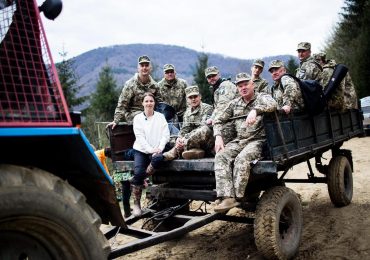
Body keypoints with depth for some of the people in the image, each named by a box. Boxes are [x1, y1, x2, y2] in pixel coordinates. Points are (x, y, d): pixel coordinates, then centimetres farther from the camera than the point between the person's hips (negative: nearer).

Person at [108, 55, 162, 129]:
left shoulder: (154, 85, 10)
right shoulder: (130, 84, -4)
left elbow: (159, 102, 18)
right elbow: (122, 104, -6)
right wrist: (116, 121, -14)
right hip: (133, 114, -5)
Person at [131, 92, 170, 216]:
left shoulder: (160, 117, 8)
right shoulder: (138, 118, 5)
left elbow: (165, 135, 1)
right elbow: (140, 137, -5)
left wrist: (159, 148, -15)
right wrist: (151, 150, -17)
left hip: (156, 150, 0)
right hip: (141, 150, 0)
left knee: (158, 158, -35)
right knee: (138, 173, -22)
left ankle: (139, 180, -11)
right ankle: (136, 204, -7)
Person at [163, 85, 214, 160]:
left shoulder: (207, 108, -3)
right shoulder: (187, 112, 16)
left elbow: (203, 127, -17)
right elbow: (184, 128, 5)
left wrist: (186, 137, -28)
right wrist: (179, 138, -19)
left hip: (207, 142, -5)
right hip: (194, 140, 5)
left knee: (205, 129, -36)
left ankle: (175, 151, -36)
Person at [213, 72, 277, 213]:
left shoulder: (262, 97, 6)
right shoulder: (234, 103, 19)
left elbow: (273, 104, -18)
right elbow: (218, 120, 19)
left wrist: (255, 110, -35)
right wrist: (218, 136, 1)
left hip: (258, 140, -4)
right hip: (239, 140, 5)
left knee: (242, 159, -34)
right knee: (221, 157, -24)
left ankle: (237, 197, -25)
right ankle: (227, 197, -32)